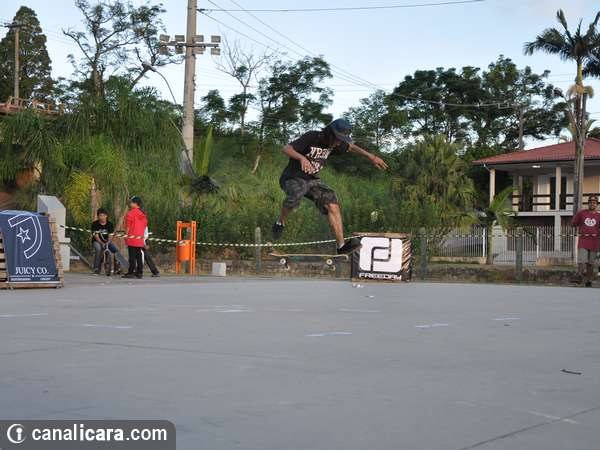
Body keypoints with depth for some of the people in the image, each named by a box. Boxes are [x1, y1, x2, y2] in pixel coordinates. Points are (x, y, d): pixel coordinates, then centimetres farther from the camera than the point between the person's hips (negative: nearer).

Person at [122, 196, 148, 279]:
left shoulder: (131, 213, -8)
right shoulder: (143, 214, 12)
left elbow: (128, 226, -10)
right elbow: (145, 225, 16)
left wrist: (126, 235, -4)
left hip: (132, 239, -7)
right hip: (140, 239, 7)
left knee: (132, 256, -6)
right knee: (139, 256, 10)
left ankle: (131, 272, -7)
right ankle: (140, 272, 10)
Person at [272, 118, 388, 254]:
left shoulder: (334, 143, -2)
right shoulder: (311, 138, -23)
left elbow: (351, 147, 19)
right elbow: (286, 149, -33)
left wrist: (371, 156, 13)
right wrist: (302, 158, -52)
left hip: (312, 180, 6)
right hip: (293, 178, -6)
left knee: (332, 204, -16)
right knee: (295, 195, -39)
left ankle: (341, 245, -17)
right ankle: (281, 222, -10)